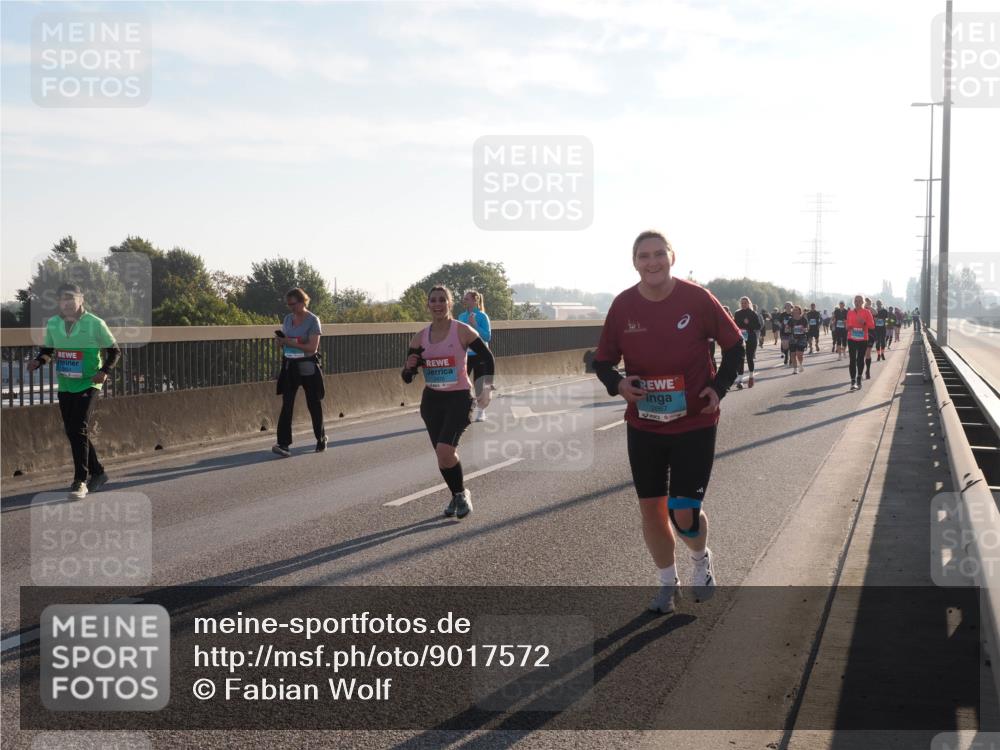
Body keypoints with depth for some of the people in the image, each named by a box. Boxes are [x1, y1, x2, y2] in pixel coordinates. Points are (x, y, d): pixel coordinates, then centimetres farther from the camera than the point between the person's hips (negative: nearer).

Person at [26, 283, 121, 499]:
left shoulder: (95, 324, -11)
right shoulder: (52, 324, 2)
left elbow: (114, 351, -3)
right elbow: (47, 350, 17)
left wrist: (104, 371, -19)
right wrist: (38, 361, -5)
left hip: (88, 385, -5)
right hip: (65, 386, 6)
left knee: (79, 431, -15)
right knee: (71, 432, 10)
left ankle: (80, 481, -11)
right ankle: (97, 472, 27)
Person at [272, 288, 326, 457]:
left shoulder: (313, 321, -10)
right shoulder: (288, 318, 8)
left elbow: (312, 347, -17)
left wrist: (290, 342, -23)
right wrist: (280, 341, -8)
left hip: (307, 366, -4)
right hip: (290, 365, 4)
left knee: (314, 404, 8)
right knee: (286, 405, -7)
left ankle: (321, 438, 28)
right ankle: (284, 444, -11)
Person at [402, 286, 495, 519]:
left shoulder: (462, 331, -10)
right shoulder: (420, 337, 2)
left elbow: (487, 357, -3)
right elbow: (407, 378, 5)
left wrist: (487, 388, -13)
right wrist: (409, 367, -17)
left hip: (459, 398, -5)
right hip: (432, 400, 5)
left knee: (445, 451, -19)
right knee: (443, 455, 9)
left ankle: (462, 494, 4)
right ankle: (457, 496, 32)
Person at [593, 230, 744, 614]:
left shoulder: (697, 299, -12)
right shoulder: (623, 305, -6)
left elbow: (734, 345, 1)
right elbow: (602, 360, 4)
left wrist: (718, 387, -11)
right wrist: (617, 384, -17)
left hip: (694, 424, -3)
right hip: (643, 426, 3)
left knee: (684, 513, -7)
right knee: (650, 507, 8)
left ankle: (701, 558, 28)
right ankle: (668, 583, 32)